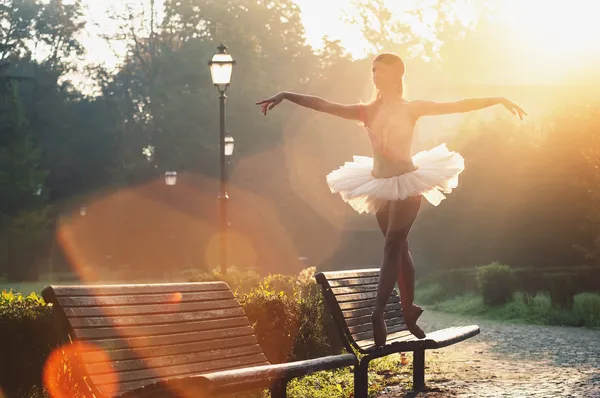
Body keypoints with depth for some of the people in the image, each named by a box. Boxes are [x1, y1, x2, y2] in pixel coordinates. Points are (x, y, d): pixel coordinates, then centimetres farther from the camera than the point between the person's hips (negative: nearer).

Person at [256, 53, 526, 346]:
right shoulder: (368, 111, 5)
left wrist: (498, 100, -9)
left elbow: (458, 106, -4)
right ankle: (409, 309, 18)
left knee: (392, 246, -13)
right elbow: (323, 105, 1)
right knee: (399, 248, 11)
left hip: (407, 183, -4)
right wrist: (286, 96, -6)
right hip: (380, 185, 4)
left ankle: (378, 315, -21)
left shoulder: (412, 109, -3)